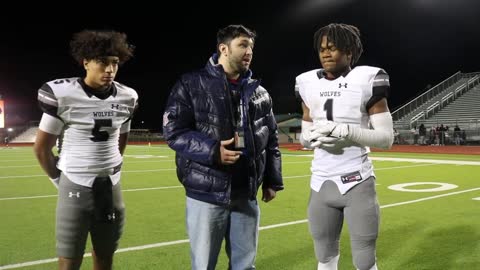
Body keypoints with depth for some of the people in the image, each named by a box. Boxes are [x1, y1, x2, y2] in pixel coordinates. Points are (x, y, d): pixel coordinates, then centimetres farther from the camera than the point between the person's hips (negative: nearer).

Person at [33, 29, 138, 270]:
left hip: (111, 189, 4)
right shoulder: (62, 94, -13)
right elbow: (42, 147, -3)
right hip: (75, 189, -4)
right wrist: (62, 181, 5)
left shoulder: (126, 97, 1)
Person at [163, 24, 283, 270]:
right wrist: (212, 151, -21)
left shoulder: (259, 92, 12)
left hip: (246, 195, 4)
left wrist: (272, 180, 12)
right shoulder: (192, 84, -3)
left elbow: (271, 140, 16)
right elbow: (173, 131, -9)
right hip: (206, 194, -4)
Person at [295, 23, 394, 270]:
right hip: (321, 184, 4)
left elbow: (386, 138, -6)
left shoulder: (366, 80, -6)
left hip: (357, 183, -4)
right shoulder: (309, 84, 6)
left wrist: (347, 132, -20)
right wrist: (313, 137, -11)